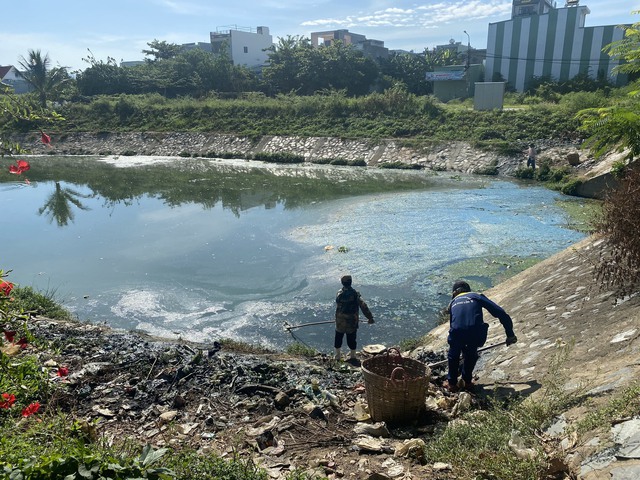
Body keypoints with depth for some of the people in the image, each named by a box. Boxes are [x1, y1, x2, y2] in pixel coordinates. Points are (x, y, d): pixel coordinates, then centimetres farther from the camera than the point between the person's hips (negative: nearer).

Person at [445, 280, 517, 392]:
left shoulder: (453, 302, 30)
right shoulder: (477, 296, 24)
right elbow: (500, 312, 13)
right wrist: (510, 334, 15)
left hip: (457, 333, 1)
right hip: (476, 333, -1)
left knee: (453, 356, 32)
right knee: (471, 355, 32)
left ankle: (452, 383, 38)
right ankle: (467, 382, 42)